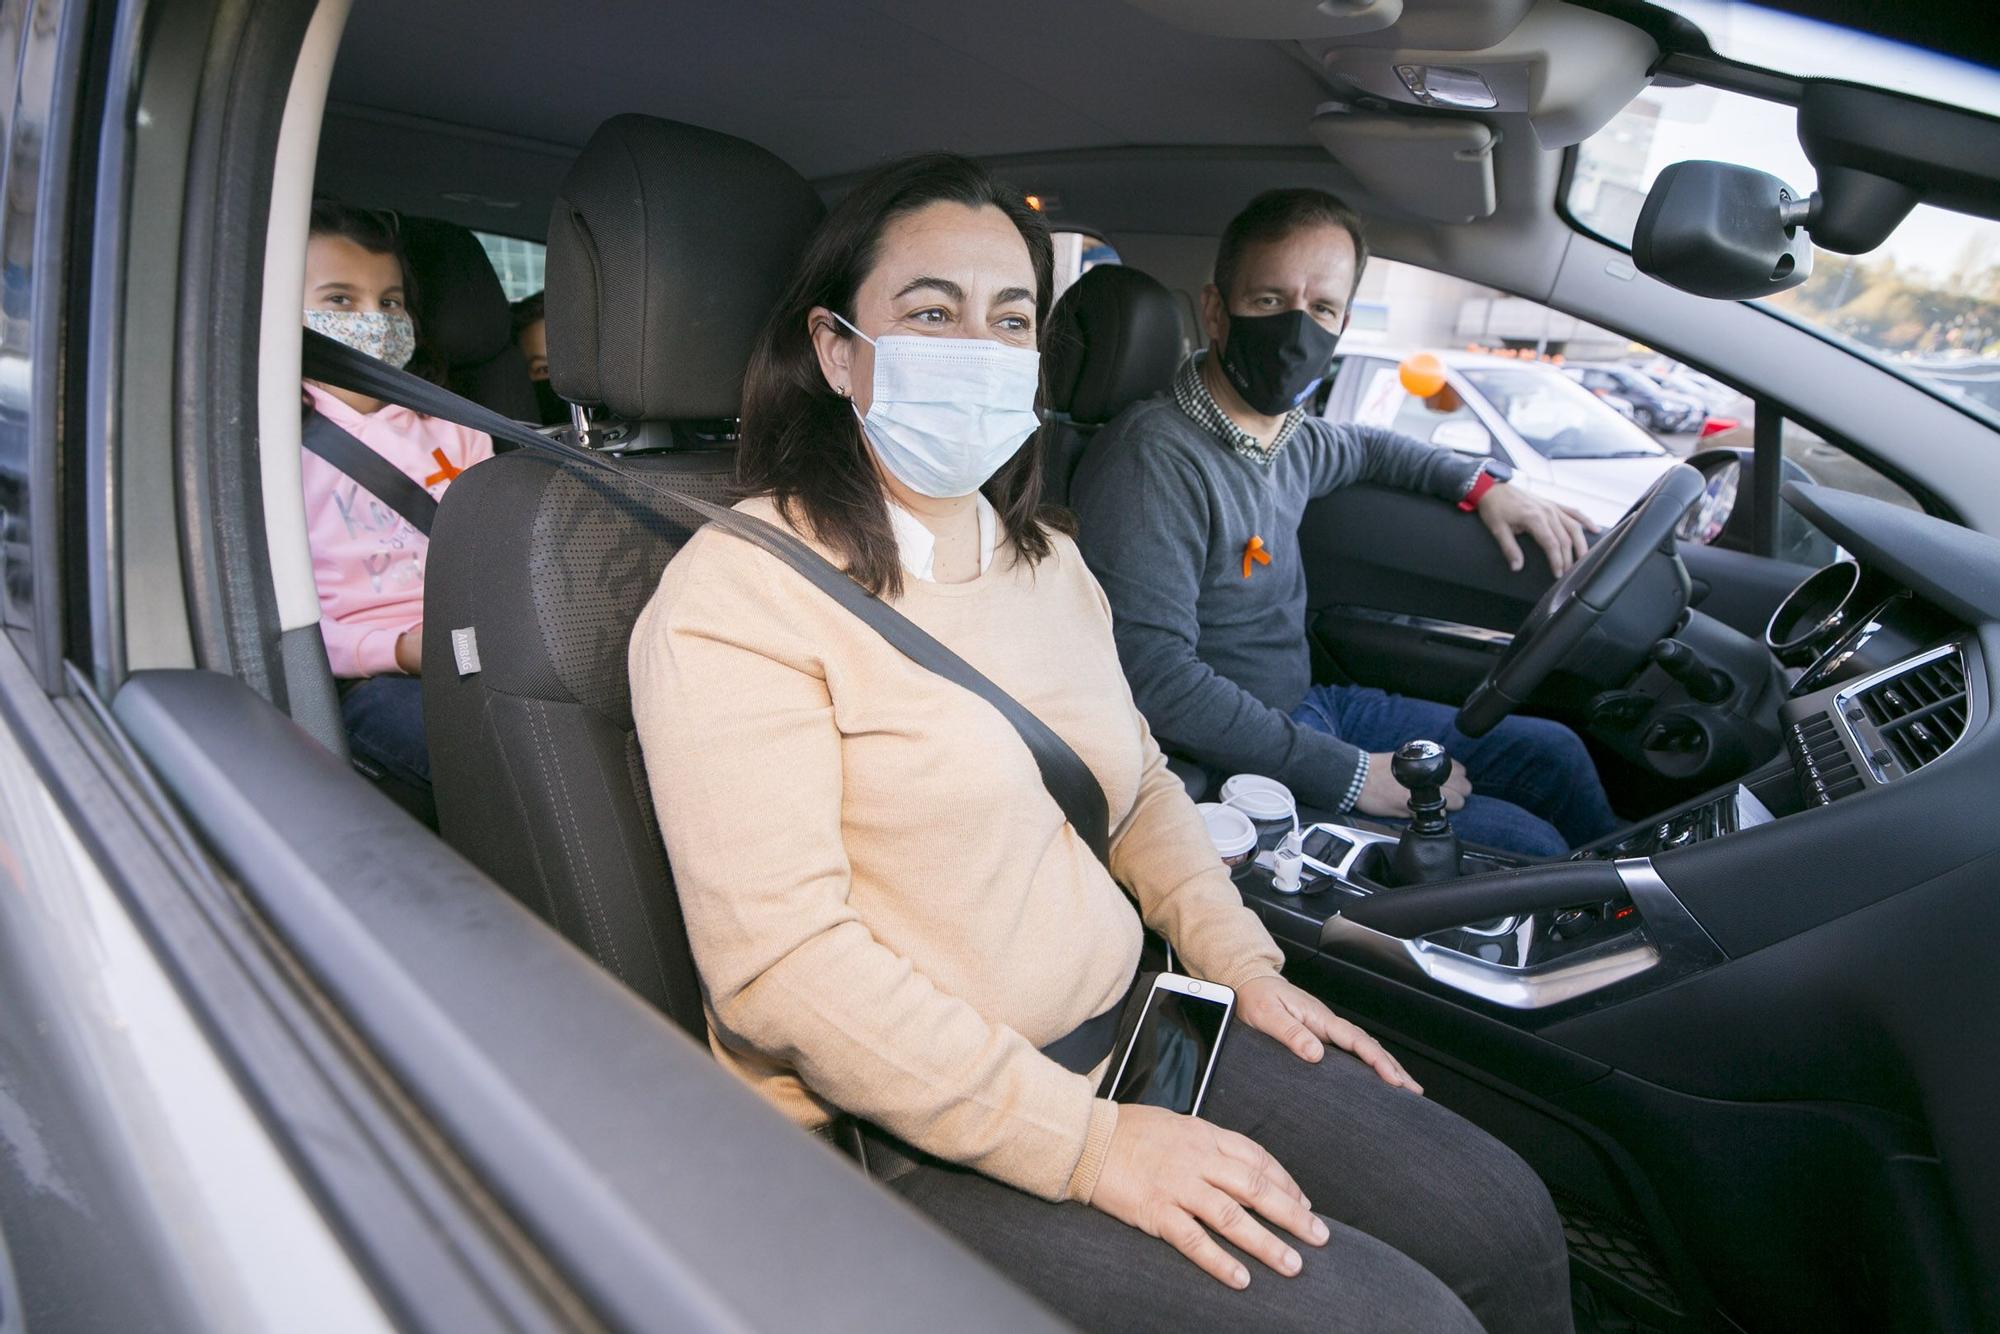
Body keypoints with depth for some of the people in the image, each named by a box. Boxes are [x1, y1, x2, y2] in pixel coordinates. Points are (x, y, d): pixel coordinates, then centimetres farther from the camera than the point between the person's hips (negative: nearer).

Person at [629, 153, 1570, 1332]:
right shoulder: (740, 596, -15)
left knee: (1504, 1224, 0)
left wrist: (1243, 964, 5)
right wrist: (1085, 1141, -21)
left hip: (1129, 1028, 7)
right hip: (915, 1138, -6)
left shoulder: (1049, 560, 9)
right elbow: (780, 962, -21)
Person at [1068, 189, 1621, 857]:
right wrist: (1352, 775, -25)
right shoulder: (1153, 457, -25)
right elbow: (1156, 679, -31)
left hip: (1310, 706, 9)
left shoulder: (1288, 434, 3)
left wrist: (1481, 484, 12)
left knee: (1554, 753, 15)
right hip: (1238, 764, -9)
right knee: (1527, 847, -10)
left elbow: (1365, 446, 30)